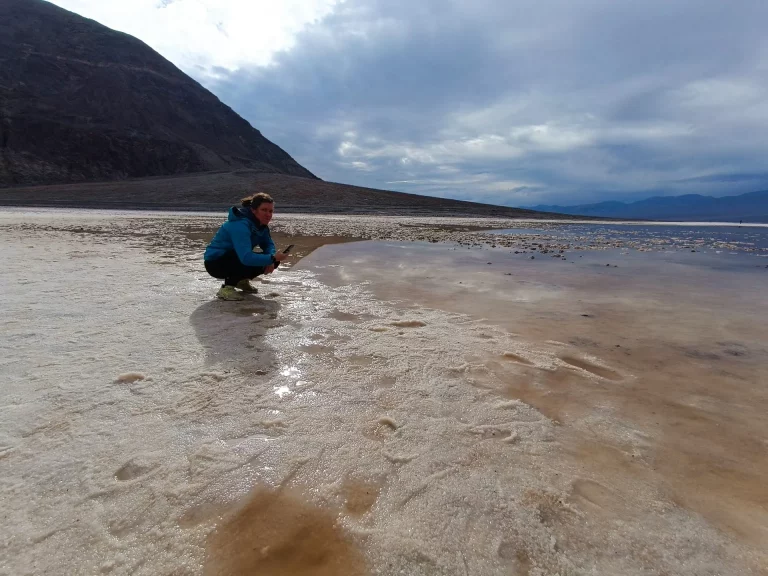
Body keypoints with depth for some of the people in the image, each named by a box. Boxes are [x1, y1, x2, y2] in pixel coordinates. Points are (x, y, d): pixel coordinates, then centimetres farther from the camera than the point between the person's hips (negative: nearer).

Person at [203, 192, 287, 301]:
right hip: (215, 263, -9)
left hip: (232, 257, 9)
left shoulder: (260, 224, -2)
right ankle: (227, 287, -17)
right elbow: (246, 258, -40)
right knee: (251, 262, -35)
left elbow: (268, 244, 5)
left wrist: (271, 261, -16)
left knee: (273, 261, -4)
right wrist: (272, 258, -40)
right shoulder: (240, 225, -30)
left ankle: (242, 280, 13)